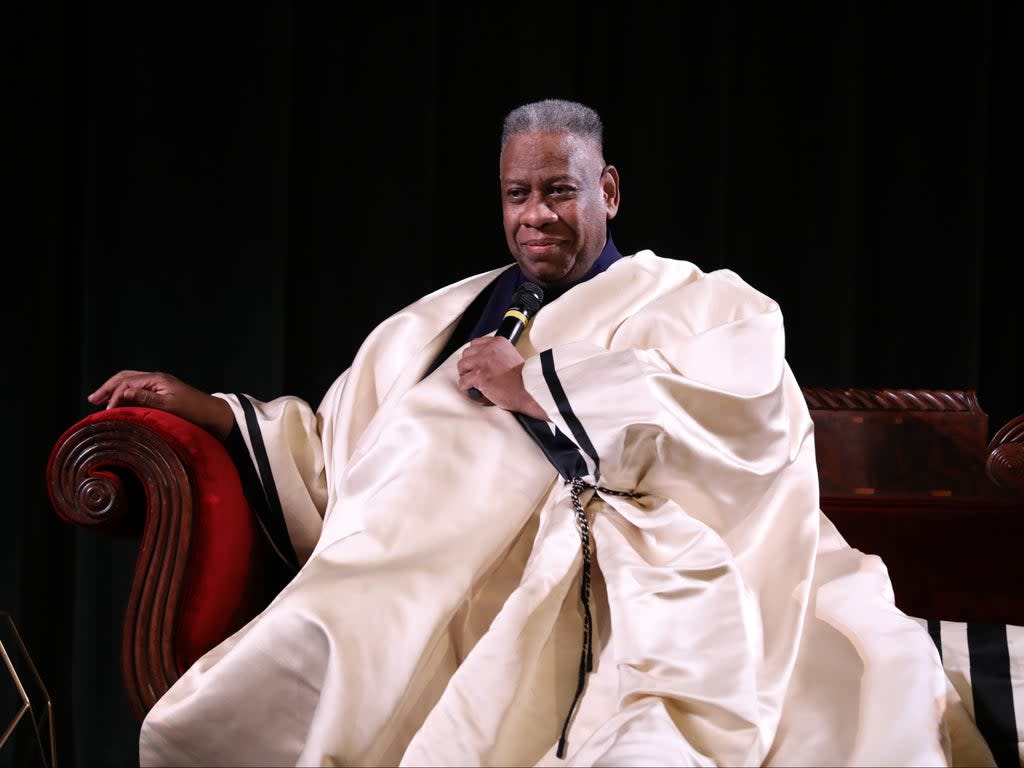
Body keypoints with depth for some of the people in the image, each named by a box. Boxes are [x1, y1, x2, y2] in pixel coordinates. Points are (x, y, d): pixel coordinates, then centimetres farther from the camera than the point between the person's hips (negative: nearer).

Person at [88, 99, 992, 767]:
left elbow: (746, 409, -5)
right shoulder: (443, 319, 32)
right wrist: (204, 408, 25)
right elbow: (338, 452, 35)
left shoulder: (697, 302, 17)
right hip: (415, 588, 4)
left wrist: (531, 384, 1)